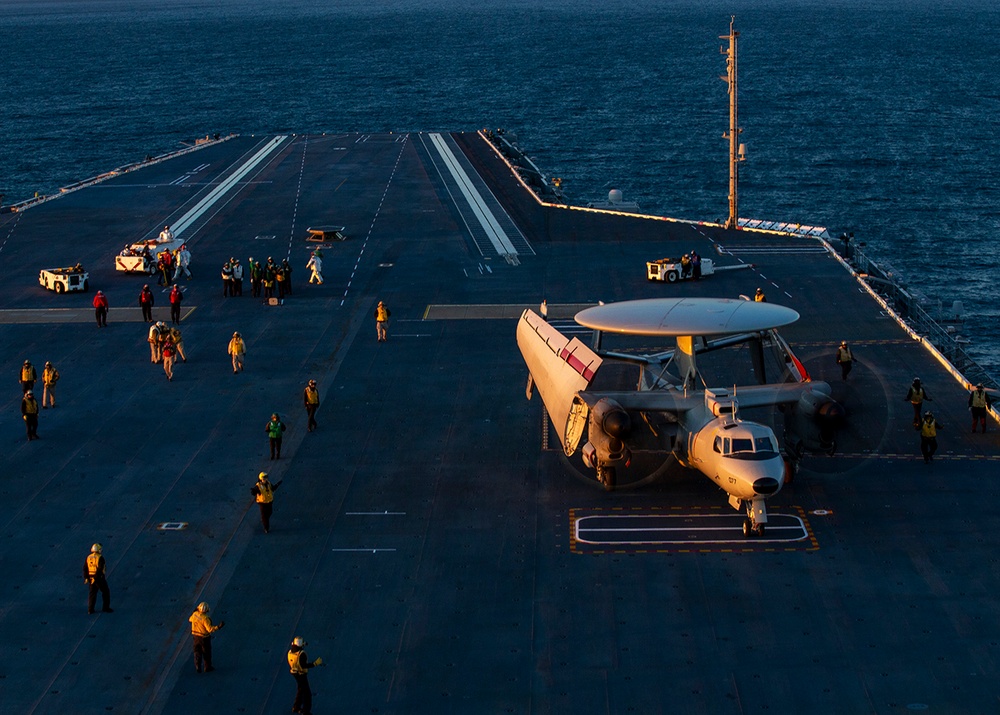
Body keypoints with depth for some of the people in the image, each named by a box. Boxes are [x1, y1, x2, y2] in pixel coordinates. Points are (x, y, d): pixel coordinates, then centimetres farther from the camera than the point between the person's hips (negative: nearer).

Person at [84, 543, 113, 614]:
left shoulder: (89, 557, 4)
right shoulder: (100, 558, -15)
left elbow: (85, 568, 3)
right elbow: (100, 569, -24)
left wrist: (86, 578, 3)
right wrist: (95, 578, -22)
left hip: (91, 578, 6)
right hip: (99, 578, -6)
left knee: (92, 593, 12)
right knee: (105, 591, 9)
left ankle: (90, 609, 7)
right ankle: (106, 607, 11)